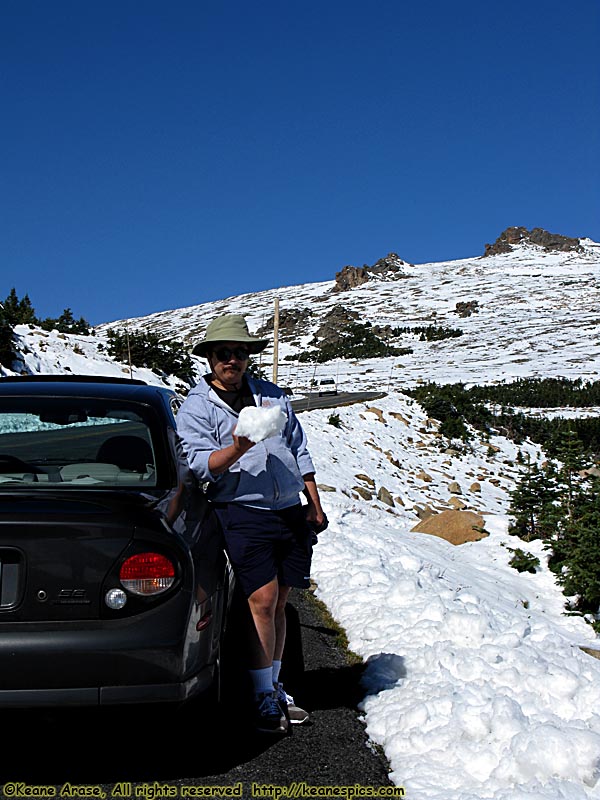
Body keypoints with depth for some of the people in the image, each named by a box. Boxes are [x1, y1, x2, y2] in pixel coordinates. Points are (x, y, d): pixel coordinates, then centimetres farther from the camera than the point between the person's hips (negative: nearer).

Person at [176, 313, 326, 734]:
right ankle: (264, 698, 0)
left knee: (279, 604, 10)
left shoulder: (272, 395, 17)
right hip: (243, 513, -5)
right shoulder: (196, 407, 2)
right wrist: (236, 450, -29)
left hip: (291, 512, 5)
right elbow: (199, 462, -10)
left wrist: (314, 504, 15)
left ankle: (274, 686, 22)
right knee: (262, 601, -11)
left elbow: (300, 450, 19)